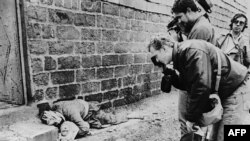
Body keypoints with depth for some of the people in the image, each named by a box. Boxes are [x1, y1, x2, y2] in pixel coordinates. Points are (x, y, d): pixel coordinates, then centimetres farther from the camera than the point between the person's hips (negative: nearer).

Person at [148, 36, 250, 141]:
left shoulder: (191, 51, -24)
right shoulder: (180, 56, 6)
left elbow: (202, 87, -30)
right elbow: (189, 86, 9)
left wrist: (191, 118, -20)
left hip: (237, 90, -9)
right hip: (224, 93, 9)